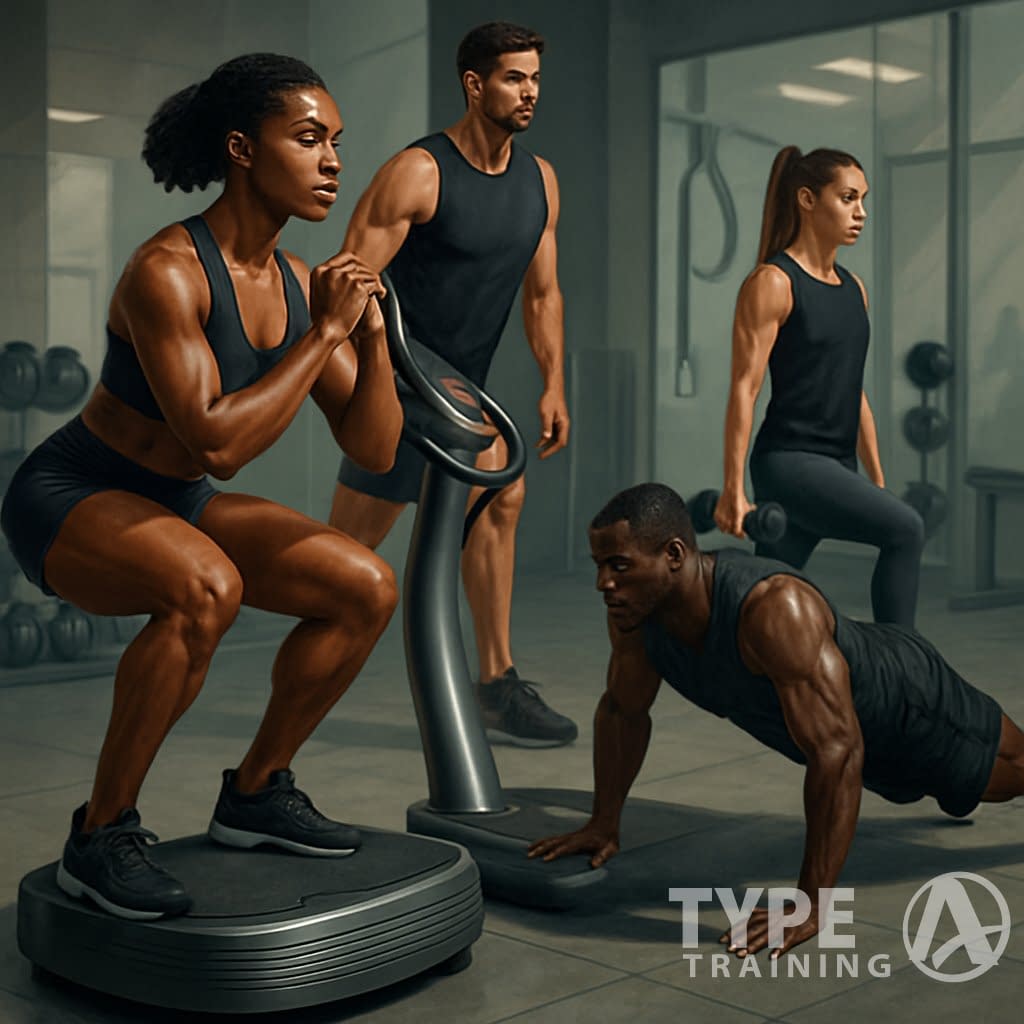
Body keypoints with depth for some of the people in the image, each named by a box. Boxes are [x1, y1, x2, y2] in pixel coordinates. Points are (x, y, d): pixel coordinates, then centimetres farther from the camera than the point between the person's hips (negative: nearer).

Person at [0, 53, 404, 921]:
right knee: (206, 587, -38)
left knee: (367, 588, 0)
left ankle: (257, 792, 16)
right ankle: (102, 834, -18)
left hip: (169, 503, 8)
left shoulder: (298, 284, -3)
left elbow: (376, 450, -2)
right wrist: (324, 334, -28)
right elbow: (216, 443, -34)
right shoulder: (167, 271, -26)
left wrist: (370, 335, -17)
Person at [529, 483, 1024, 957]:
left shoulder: (775, 609, -47)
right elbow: (623, 709, -6)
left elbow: (838, 752, -49)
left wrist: (810, 907, -48)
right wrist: (603, 824, -4)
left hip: (906, 706, -7)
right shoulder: (635, 606, -25)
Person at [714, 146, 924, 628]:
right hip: (789, 461, -7)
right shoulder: (772, 283, -8)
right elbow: (744, 390, -13)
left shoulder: (853, 288, 15)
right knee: (904, 528, -24)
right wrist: (733, 490, -18)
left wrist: (877, 480, 19)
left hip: (837, 465, 8)